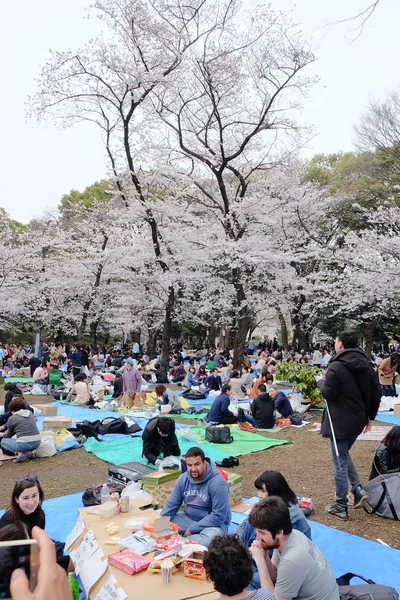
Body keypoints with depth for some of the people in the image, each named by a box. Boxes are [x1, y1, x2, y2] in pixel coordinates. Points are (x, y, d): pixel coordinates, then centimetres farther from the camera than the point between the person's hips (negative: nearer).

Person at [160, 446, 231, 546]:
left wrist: (192, 529, -21)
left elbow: (218, 516, -23)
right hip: (188, 518, 5)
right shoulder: (183, 479, -4)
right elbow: (171, 506, 2)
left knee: (208, 540, -37)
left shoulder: (218, 483, -22)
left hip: (214, 523, -5)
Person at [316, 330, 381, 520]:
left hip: (340, 422, -7)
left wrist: (320, 381, 1)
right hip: (358, 420, 7)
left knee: (340, 463, 4)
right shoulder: (367, 365, 5)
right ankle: (358, 490, 15)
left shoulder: (336, 366, -18)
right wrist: (370, 416, 17)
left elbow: (328, 394, -18)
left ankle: (340, 507, 15)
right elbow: (376, 392, 8)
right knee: (344, 454, 27)